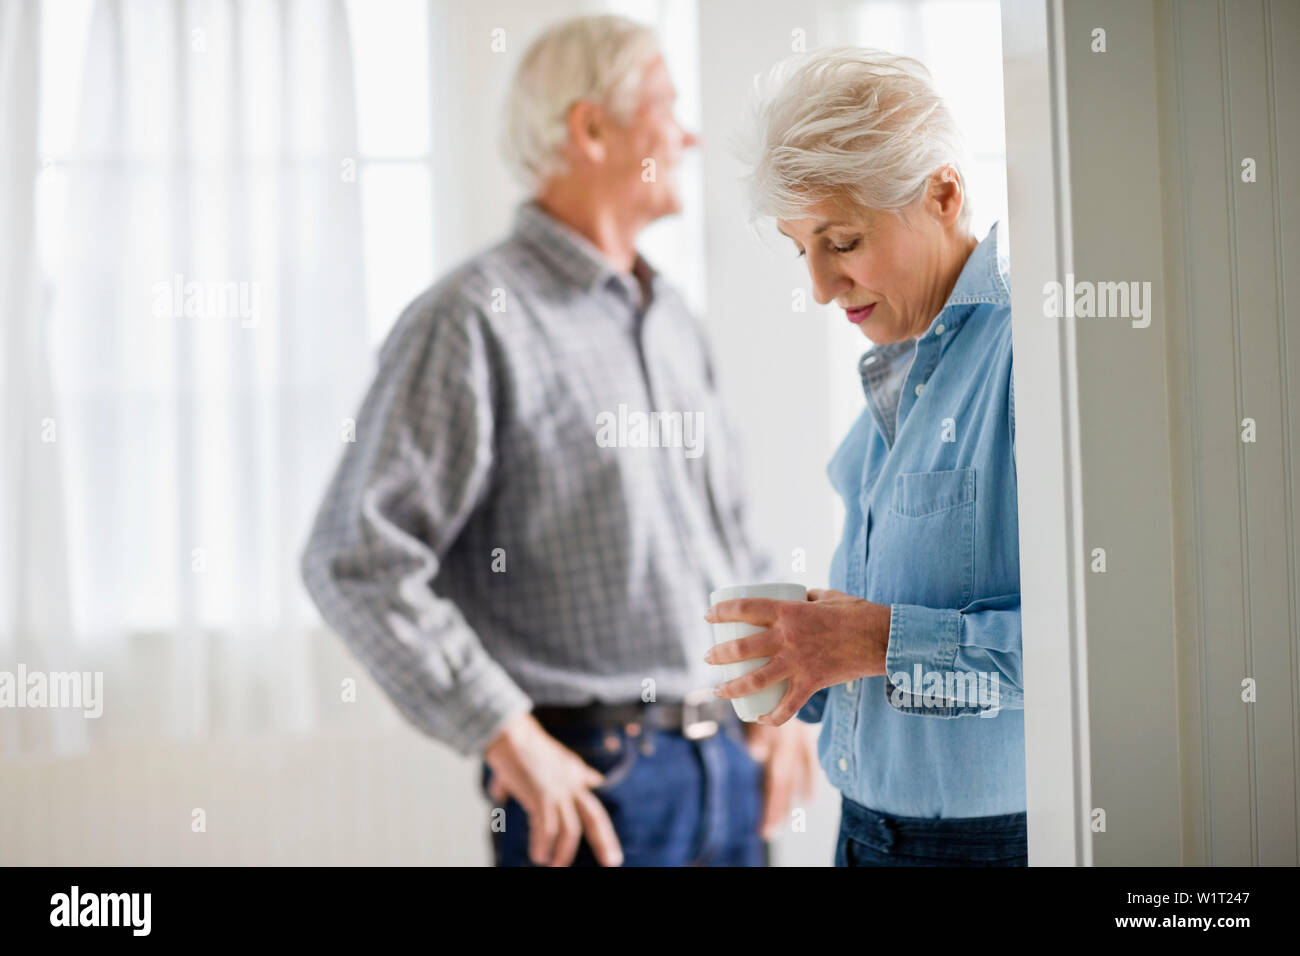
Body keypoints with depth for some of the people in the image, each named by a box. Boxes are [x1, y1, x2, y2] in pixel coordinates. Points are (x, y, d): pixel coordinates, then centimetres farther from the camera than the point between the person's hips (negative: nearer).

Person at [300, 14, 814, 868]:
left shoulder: (672, 321, 13)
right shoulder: (476, 321, -11)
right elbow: (356, 560, -17)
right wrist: (510, 738, -17)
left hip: (731, 762, 7)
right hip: (590, 782, -7)